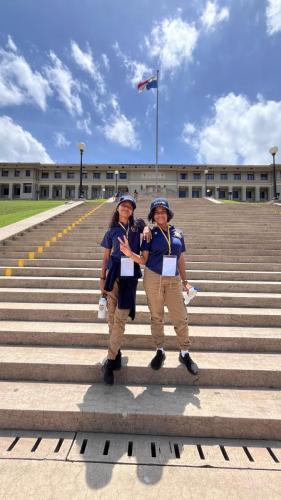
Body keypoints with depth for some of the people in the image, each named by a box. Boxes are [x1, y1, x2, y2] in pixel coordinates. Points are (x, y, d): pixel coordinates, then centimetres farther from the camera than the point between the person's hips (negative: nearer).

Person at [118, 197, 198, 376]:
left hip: (173, 281, 2)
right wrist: (130, 253, -20)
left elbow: (181, 260, 12)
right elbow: (144, 260, -2)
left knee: (181, 317, 3)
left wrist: (185, 281, 10)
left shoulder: (178, 233, 8)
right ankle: (160, 351, 27)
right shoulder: (150, 234, 1)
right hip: (153, 278, -1)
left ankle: (185, 354, 22)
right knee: (156, 317, 9)